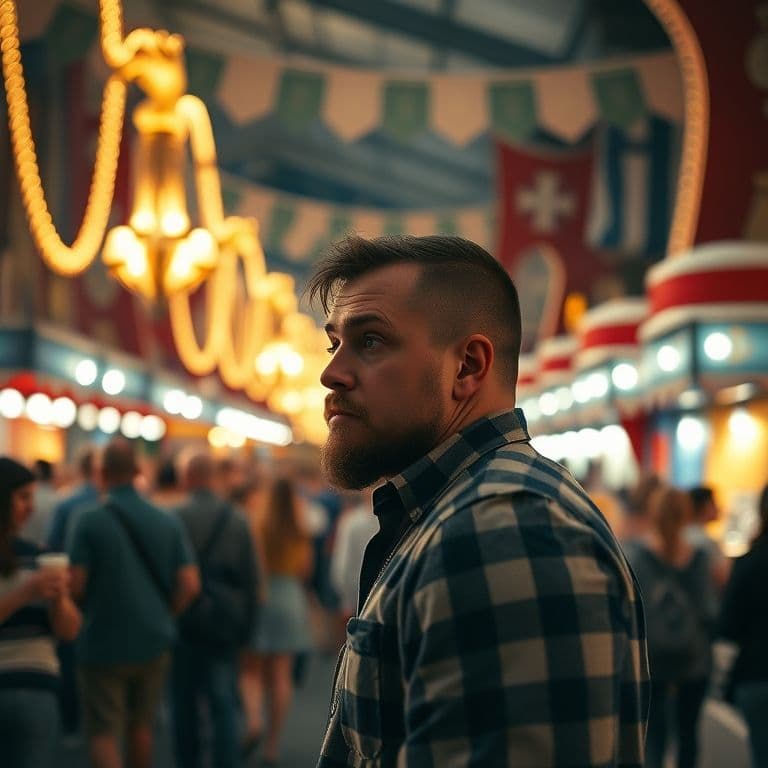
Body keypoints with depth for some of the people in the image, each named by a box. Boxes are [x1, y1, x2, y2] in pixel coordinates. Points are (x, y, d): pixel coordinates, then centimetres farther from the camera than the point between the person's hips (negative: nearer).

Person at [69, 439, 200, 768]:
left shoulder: (90, 521, -12)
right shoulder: (168, 522, 0)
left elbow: (75, 584, -15)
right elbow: (190, 584, -4)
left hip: (104, 644, -4)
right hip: (153, 642, 4)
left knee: (104, 734, 0)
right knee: (141, 725, 20)